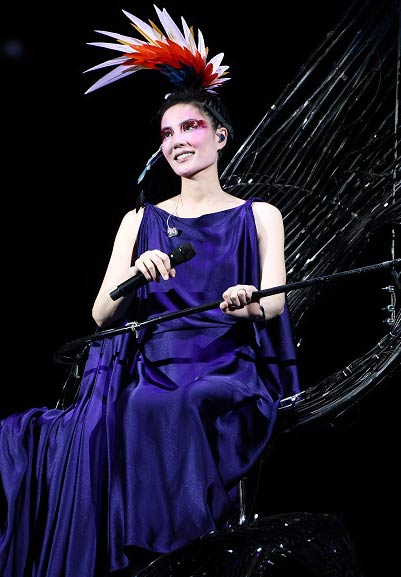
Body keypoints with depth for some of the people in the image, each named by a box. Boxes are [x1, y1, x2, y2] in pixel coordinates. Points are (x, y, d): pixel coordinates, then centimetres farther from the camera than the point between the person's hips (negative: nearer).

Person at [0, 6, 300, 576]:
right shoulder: (141, 220, 20)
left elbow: (275, 302, 0)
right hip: (150, 371, 2)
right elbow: (102, 315, 9)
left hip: (229, 374, -2)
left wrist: (252, 304, -26)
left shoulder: (258, 216, 15)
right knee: (97, 428, -32)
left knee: (158, 413, -38)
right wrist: (136, 278, -14)